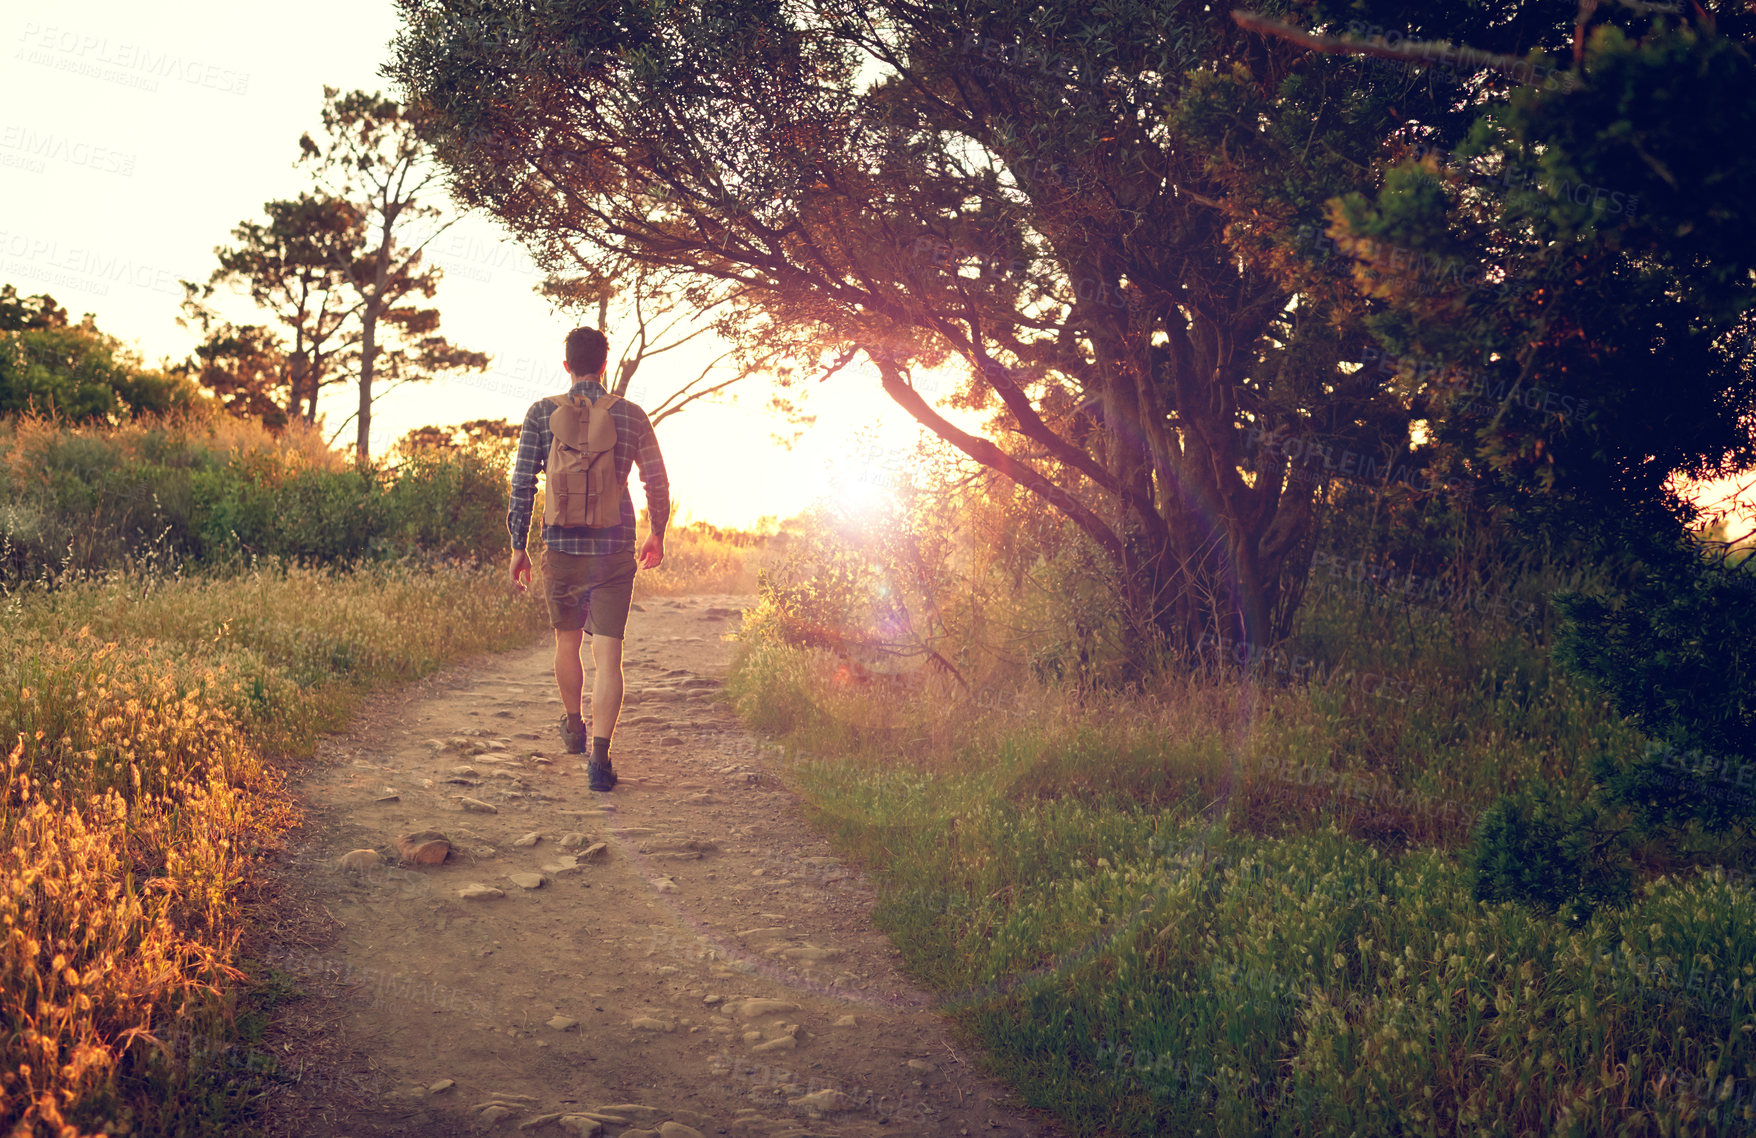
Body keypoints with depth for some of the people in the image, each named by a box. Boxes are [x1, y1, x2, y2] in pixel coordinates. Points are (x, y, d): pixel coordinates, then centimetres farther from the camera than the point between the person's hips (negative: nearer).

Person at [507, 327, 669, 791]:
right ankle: (599, 756, -12)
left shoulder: (542, 413, 0)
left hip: (562, 547, 1)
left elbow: (522, 484, -2)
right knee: (608, 654, -2)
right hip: (614, 548, -1)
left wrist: (518, 547, 6)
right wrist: (657, 535, 21)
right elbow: (658, 482, 6)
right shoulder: (631, 415, 1)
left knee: (567, 641, 22)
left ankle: (574, 725, 42)